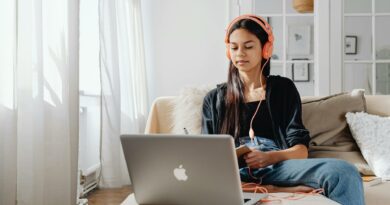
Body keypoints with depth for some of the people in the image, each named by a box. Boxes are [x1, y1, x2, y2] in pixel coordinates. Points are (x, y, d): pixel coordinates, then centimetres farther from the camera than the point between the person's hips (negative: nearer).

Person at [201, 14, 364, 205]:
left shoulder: (283, 88, 17)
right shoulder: (214, 98, 20)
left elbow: (301, 149, 6)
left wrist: (268, 157, -16)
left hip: (276, 165, -1)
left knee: (344, 172, -32)